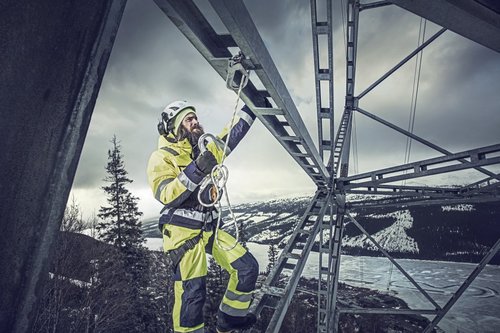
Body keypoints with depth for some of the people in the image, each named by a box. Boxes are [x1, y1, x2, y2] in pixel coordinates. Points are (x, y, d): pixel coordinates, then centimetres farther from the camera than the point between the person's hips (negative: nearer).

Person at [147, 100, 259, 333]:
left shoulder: (206, 148, 13)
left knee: (247, 268, 6)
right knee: (191, 293, -8)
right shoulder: (162, 157, -6)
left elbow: (233, 133, 15)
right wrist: (196, 170, -27)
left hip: (210, 228, 7)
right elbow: (166, 195, -19)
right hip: (183, 232, -6)